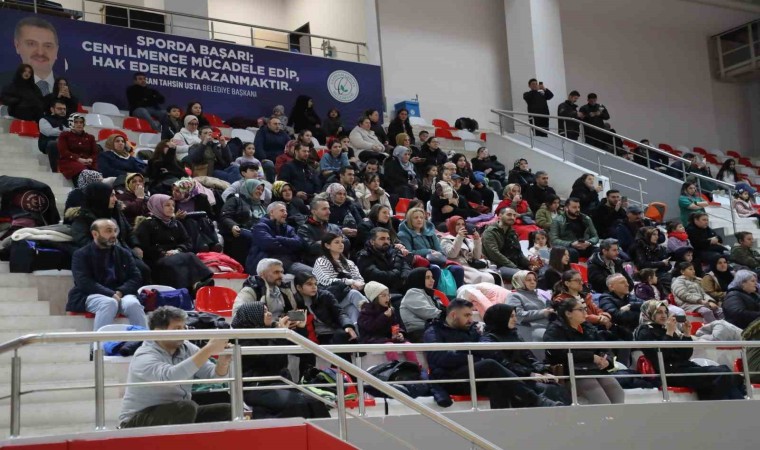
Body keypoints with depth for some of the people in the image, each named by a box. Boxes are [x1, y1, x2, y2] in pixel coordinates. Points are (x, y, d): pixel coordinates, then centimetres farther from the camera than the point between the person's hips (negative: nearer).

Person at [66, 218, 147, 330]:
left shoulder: (124, 253, 18)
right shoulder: (81, 255, 4)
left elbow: (136, 278, 9)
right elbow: (84, 283, -10)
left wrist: (120, 292, -12)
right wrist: (111, 294, -21)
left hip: (120, 295, 3)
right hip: (92, 296, -3)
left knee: (133, 304, -31)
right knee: (109, 303, -37)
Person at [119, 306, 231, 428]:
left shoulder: (187, 348, 1)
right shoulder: (144, 358, -21)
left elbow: (213, 375, -5)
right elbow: (170, 376, -41)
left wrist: (222, 363, -30)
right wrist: (208, 350, -43)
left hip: (180, 415, 7)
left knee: (227, 411, -8)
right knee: (187, 407, -33)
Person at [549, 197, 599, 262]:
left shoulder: (586, 219, 13)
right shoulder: (558, 221, 1)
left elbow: (595, 237, 14)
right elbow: (554, 240, -8)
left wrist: (589, 243, -10)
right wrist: (571, 244, -21)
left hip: (585, 247, 4)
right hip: (567, 248, -4)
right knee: (572, 252, -38)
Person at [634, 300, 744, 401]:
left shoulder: (665, 329, 24)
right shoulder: (645, 332, 4)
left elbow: (686, 356, 18)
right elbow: (659, 355, -14)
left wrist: (687, 334, 7)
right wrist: (669, 333, -13)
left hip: (684, 367, 7)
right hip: (670, 373, -7)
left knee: (724, 370, -18)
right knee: (722, 374, -23)